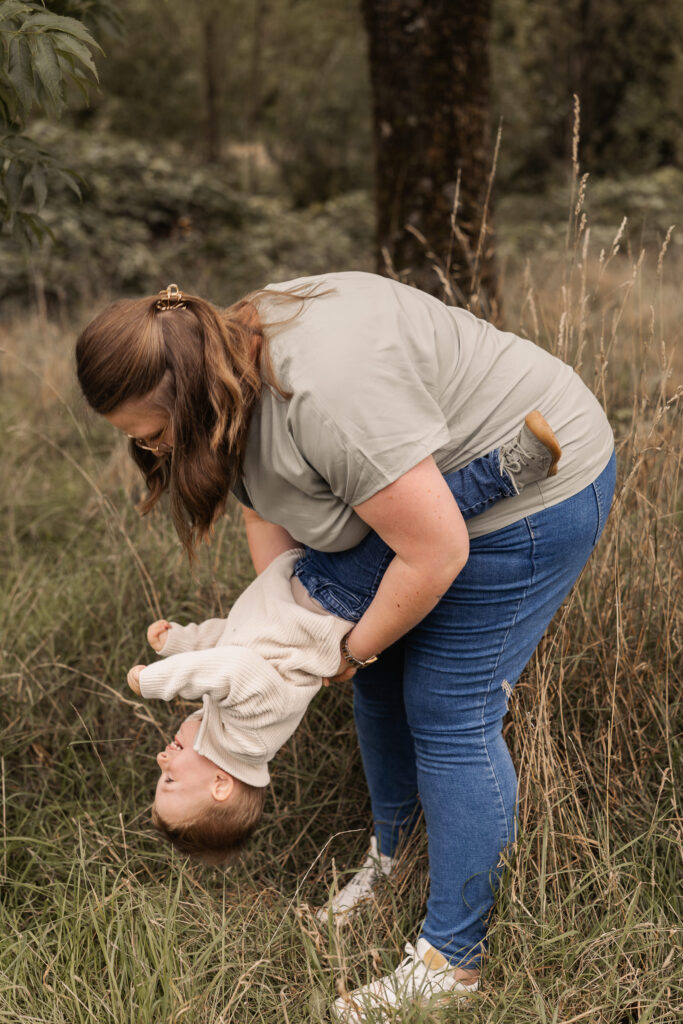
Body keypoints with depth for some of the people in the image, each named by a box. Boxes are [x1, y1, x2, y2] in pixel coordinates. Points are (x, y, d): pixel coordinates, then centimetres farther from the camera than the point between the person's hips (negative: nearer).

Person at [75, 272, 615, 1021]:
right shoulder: (235, 356, -6)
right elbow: (268, 511, 4)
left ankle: (451, 960, 8)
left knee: (449, 712, -6)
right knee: (381, 677, 16)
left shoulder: (327, 398, -36)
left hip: (532, 493, -9)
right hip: (420, 482, 10)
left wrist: (355, 648, -14)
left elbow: (435, 553, -30)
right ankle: (389, 855, 39)